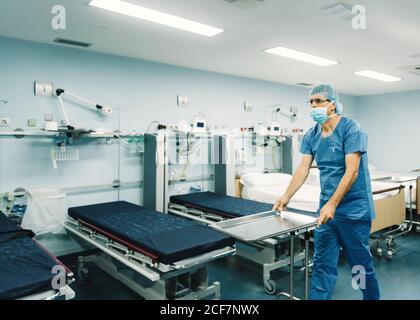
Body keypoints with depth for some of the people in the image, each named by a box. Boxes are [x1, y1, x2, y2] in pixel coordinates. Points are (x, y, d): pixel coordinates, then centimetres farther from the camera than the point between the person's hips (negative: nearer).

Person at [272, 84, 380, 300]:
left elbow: (351, 172, -20)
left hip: (354, 209, -5)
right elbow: (303, 169, 2)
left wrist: (332, 204, -26)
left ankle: (372, 297, 35)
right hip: (327, 207, 5)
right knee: (323, 263, 9)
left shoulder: (351, 129, -14)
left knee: (360, 261, 11)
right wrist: (286, 197, -8)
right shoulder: (311, 135, 4)